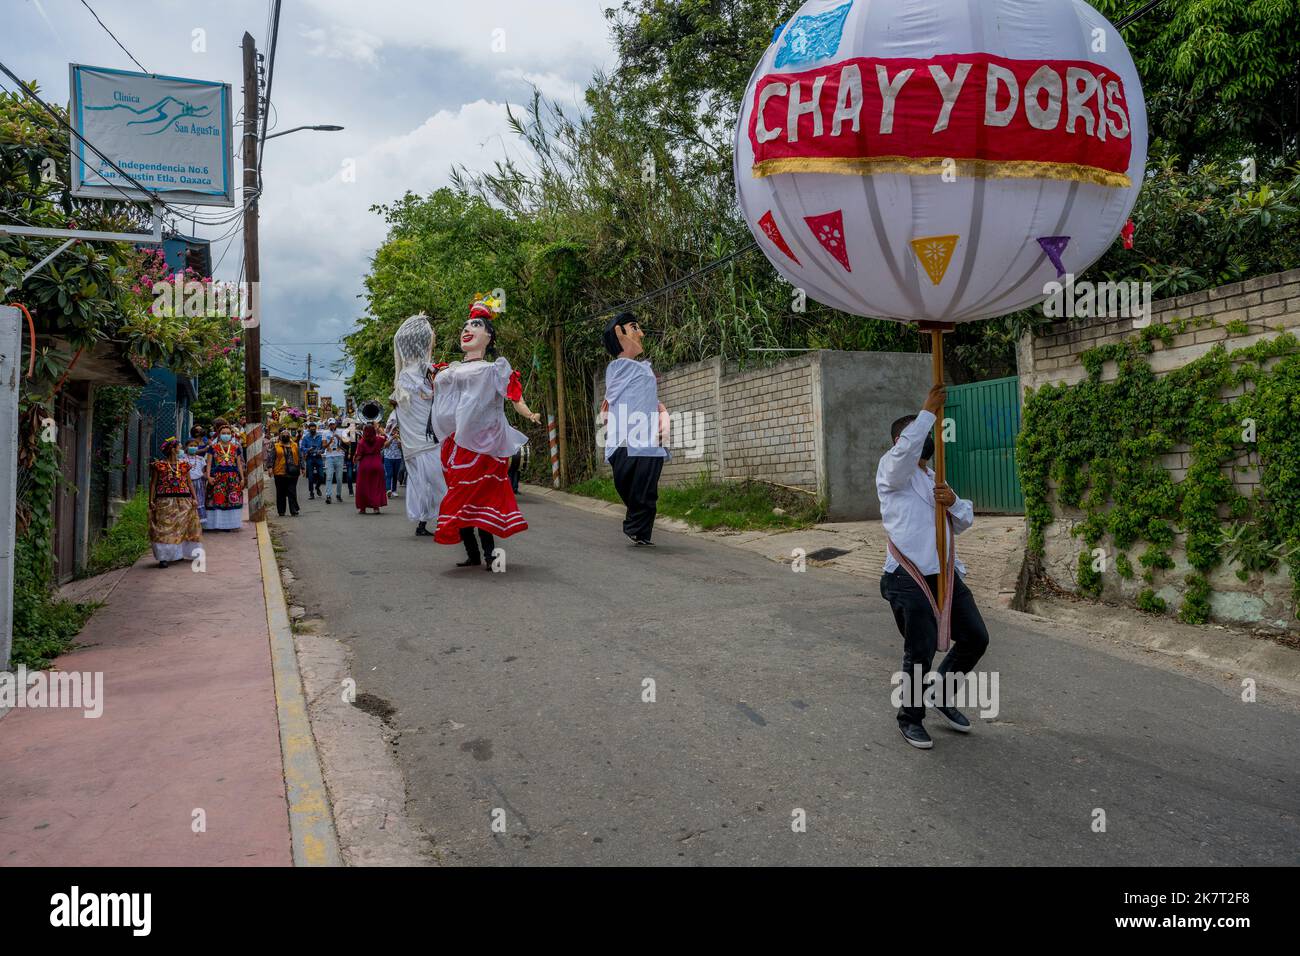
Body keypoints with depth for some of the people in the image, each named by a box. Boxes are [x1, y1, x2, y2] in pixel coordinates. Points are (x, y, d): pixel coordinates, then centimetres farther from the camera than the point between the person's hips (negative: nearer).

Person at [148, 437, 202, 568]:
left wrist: (194, 498, 3)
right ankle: (163, 557, -5)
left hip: (183, 501, 4)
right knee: (164, 528, -6)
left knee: (183, 527, 8)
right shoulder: (159, 465, 1)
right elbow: (153, 483, 2)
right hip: (164, 502, -4)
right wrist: (151, 501, -5)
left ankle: (180, 554, 20)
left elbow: (189, 483, 12)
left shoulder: (184, 464, 11)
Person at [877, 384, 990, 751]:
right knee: (919, 655, 0)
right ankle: (910, 719, 22)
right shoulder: (894, 472, -3)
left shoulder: (935, 480, 21)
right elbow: (905, 449, -27)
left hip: (946, 576, 8)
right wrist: (928, 411, -17)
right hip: (910, 580, -8)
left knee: (976, 638, 12)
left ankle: (941, 693, 34)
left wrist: (953, 502, -5)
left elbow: (964, 521, 17)